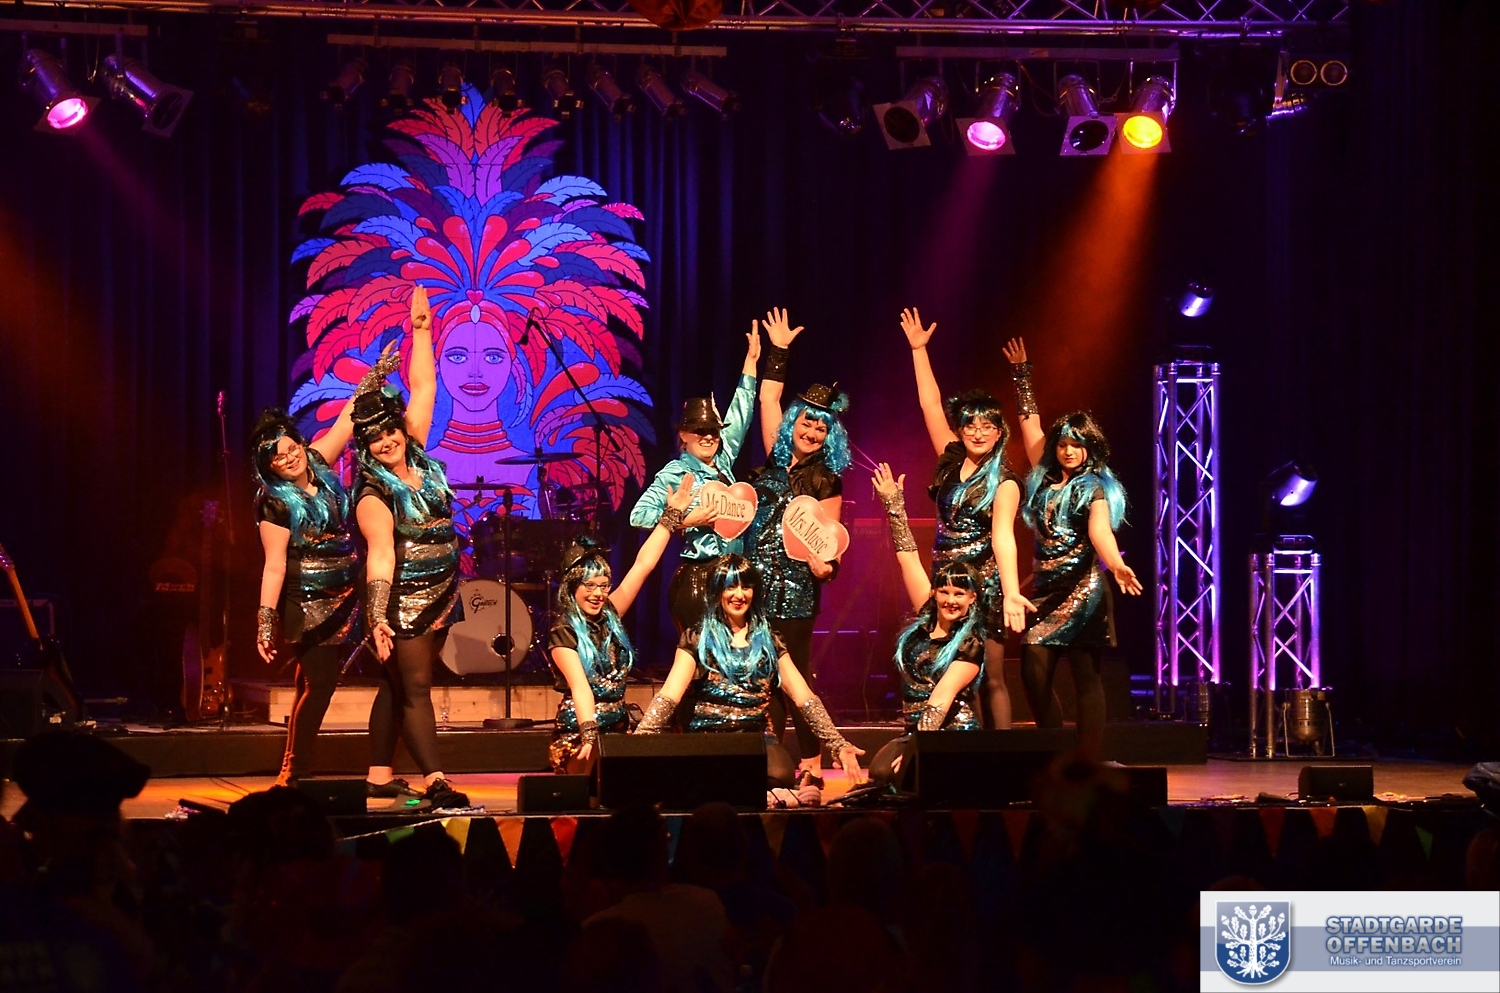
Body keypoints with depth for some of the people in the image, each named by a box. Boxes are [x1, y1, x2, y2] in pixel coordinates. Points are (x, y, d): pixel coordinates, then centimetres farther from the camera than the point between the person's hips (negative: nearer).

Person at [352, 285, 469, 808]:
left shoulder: (417, 456, 4)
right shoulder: (374, 494, -15)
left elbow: (423, 387, 8)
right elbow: (381, 555, -24)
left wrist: (421, 329, 7)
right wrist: (378, 617, -31)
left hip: (439, 597, 7)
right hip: (403, 602, -7)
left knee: (397, 687, 11)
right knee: (415, 689, -6)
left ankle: (379, 776, 17)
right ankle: (436, 782, -10)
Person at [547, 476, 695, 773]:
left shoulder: (610, 615, 8)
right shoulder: (563, 632, -8)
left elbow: (643, 565, 9)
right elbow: (580, 686, -20)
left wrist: (672, 515, 10)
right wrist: (590, 735, -32)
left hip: (617, 728, 6)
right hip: (578, 733, -6)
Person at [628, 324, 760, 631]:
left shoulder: (723, 460, 13)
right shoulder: (676, 473, -6)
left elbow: (740, 415, 21)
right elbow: (638, 516, -14)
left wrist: (751, 359, 24)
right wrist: (688, 519, -16)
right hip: (697, 579, -7)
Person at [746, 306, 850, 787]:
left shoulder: (826, 480, -1)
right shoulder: (776, 460, 10)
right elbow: (768, 399, 13)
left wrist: (824, 562, -23)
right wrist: (778, 351, 11)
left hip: (794, 587, -5)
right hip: (757, 582, 5)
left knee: (795, 674, -4)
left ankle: (810, 767, 0)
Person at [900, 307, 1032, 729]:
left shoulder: (1004, 482, -9)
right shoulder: (951, 462, 6)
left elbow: (1003, 535, -22)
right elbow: (931, 404, 11)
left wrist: (1012, 594, -35)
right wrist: (918, 349, 13)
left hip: (984, 584, -5)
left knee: (991, 678, -3)